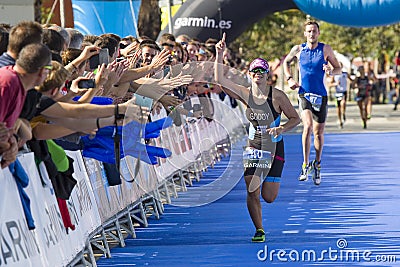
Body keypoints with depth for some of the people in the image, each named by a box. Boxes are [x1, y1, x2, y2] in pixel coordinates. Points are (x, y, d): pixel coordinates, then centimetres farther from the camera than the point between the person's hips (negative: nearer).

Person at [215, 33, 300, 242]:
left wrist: (281, 129, -24)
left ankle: (268, 181, 38)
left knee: (269, 197, 0)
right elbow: (219, 80, -9)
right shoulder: (245, 94, -3)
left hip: (274, 148, -2)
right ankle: (259, 231, 6)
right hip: (253, 147, 2)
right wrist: (219, 56, -19)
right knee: (252, 192, -10)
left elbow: (295, 119, -5)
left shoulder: (277, 96, -9)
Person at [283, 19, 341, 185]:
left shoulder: (325, 49, 0)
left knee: (318, 133, 8)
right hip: (304, 95, -1)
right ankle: (305, 165, -17)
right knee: (308, 126, -23)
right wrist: (289, 79, 7)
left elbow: (338, 69, 6)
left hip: (321, 96, 1)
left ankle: (317, 164, 30)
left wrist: (331, 71, -17)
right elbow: (286, 62, 22)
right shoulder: (298, 50, 3)